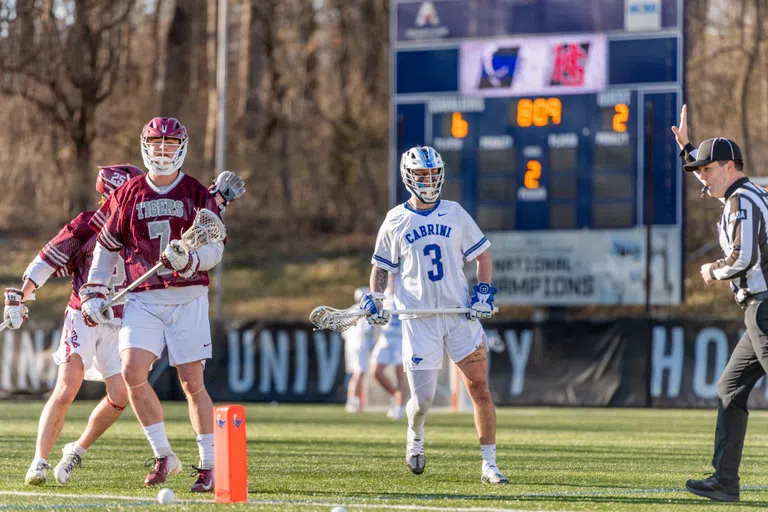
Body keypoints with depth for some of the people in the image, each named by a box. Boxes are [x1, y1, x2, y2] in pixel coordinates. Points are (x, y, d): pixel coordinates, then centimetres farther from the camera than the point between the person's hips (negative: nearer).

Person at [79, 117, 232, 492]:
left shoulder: (197, 194, 3)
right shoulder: (129, 194, 9)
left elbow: (215, 248, -3)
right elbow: (106, 246, 16)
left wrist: (189, 261, -23)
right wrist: (94, 292, 9)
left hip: (188, 297, -2)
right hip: (142, 299, 2)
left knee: (192, 381, -3)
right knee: (132, 370, -15)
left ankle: (210, 465, 6)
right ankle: (163, 456, -2)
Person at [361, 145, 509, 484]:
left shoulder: (455, 214, 6)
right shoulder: (395, 221, 4)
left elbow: (481, 254, 13)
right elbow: (382, 266, 11)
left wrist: (484, 291, 0)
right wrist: (375, 300, -5)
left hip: (460, 314, 1)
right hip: (418, 319, -1)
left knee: (479, 387, -5)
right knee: (422, 398, -6)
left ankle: (489, 465, 1)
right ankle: (415, 436, 29)